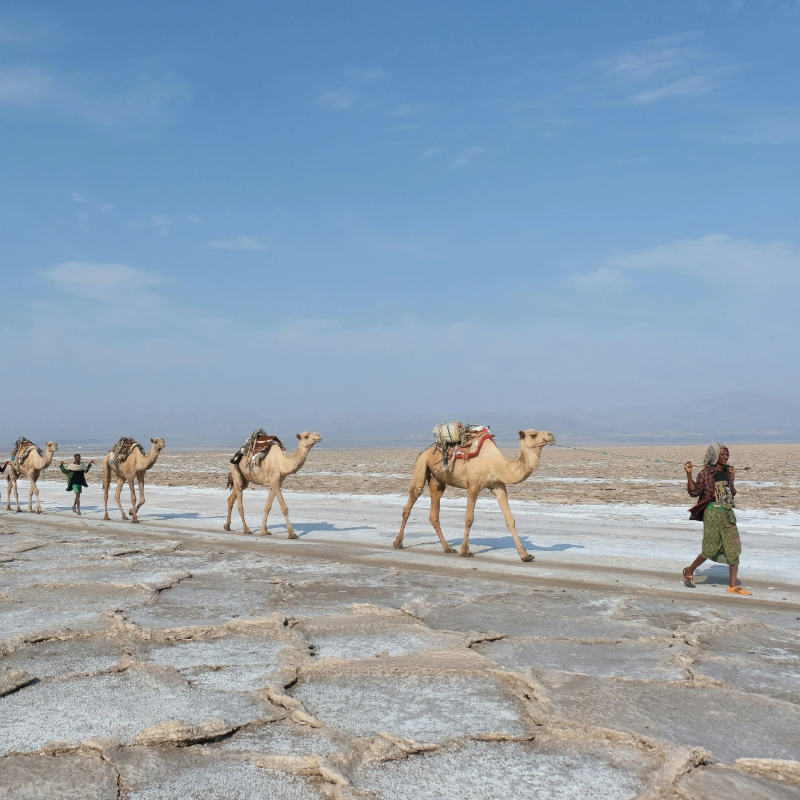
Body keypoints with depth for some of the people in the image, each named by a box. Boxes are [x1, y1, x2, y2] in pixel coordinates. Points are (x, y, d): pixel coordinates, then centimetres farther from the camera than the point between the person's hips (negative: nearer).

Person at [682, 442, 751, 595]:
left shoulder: (726, 472, 11)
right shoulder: (706, 473, -6)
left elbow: (731, 494, 15)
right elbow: (694, 492, -12)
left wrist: (731, 479, 7)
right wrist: (689, 474, -20)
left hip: (728, 514, 6)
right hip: (713, 513, -6)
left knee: (733, 548, -1)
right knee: (711, 549, -2)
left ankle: (733, 585, 3)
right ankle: (689, 571, 20)